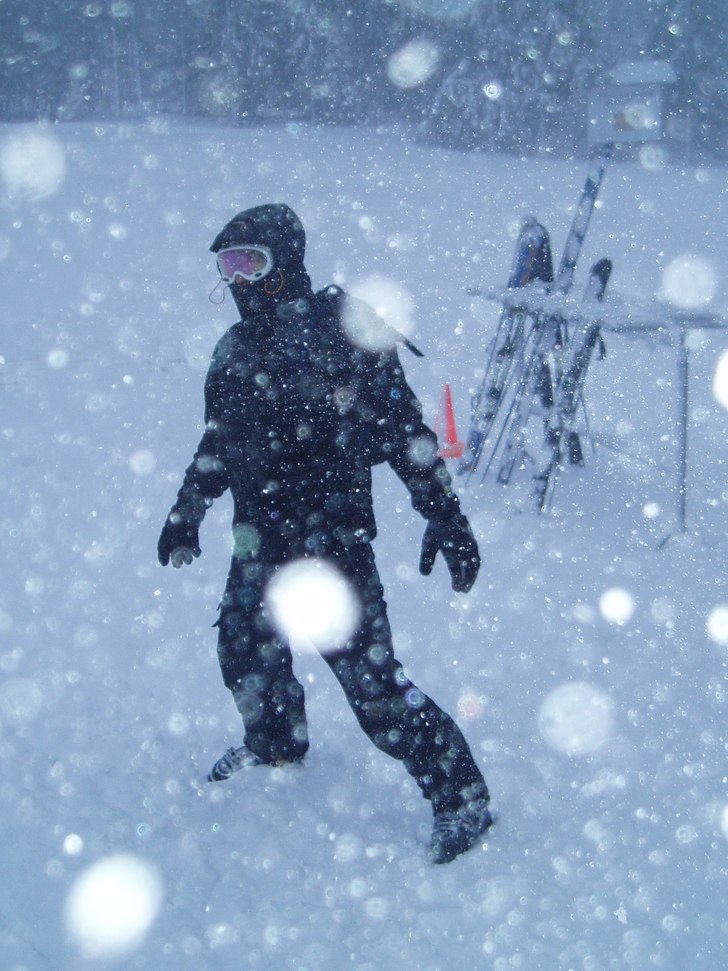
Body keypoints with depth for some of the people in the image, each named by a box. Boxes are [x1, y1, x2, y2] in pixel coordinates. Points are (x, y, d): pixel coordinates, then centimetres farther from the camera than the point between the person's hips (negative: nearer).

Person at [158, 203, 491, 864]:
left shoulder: (344, 331, -11)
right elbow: (220, 442, 24)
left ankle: (463, 798, 6)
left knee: (369, 676, -9)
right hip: (261, 541, 7)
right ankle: (276, 743, 48)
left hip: (332, 540, -7)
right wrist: (188, 511, 30)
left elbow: (404, 427, -13)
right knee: (244, 650, 18)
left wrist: (443, 513, -17)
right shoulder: (236, 350, 11)